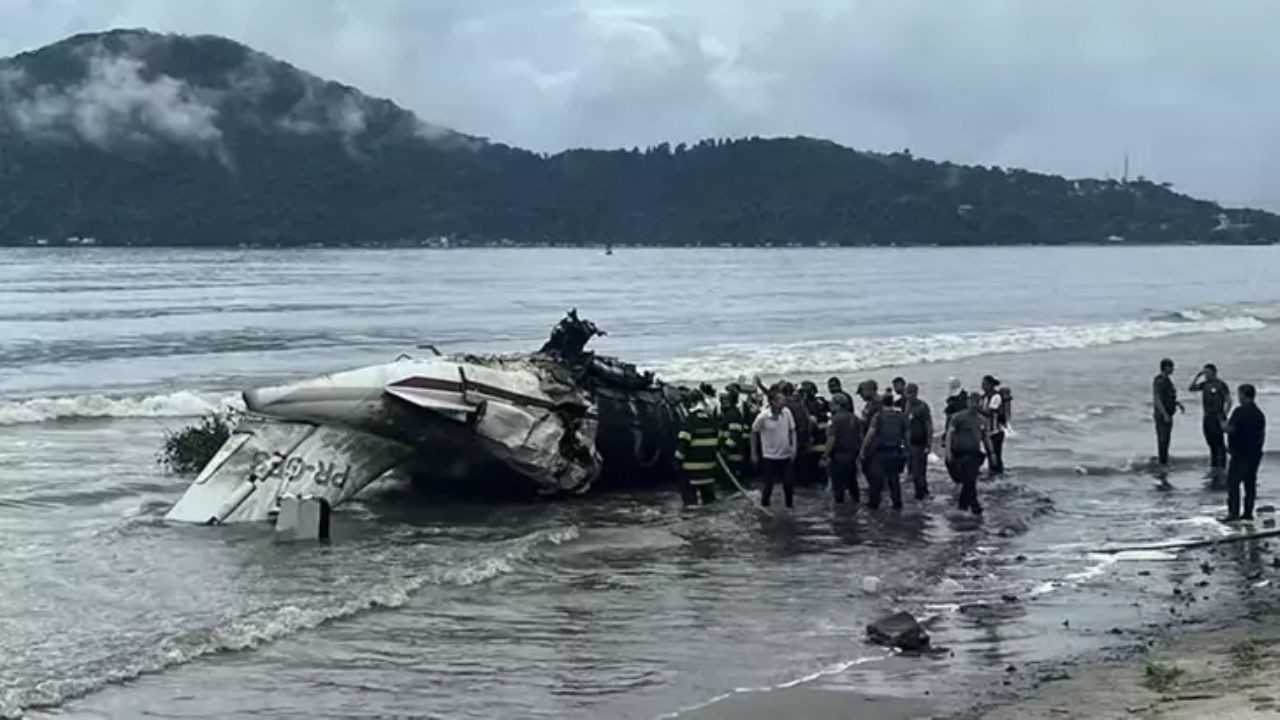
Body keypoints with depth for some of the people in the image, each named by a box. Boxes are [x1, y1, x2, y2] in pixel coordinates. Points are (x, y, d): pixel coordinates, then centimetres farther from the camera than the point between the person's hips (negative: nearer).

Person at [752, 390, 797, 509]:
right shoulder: (762, 417, -17)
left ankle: (789, 507, 24)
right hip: (769, 457, -3)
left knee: (789, 484, 6)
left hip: (786, 456, 3)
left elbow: (792, 431, 3)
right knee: (768, 485, 2)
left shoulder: (787, 413, -9)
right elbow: (754, 433, -2)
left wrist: (793, 449, -3)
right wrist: (754, 453, 1)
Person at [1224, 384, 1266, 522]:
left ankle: (1234, 512, -10)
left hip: (1240, 453, -8)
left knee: (1233, 483, -4)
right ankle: (1248, 512, 12)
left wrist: (1223, 424, 1)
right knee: (1250, 483, 11)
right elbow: (1262, 434, 15)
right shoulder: (1259, 413, 11)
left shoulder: (1240, 411, -14)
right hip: (1254, 453, 8)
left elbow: (1230, 429, -19)